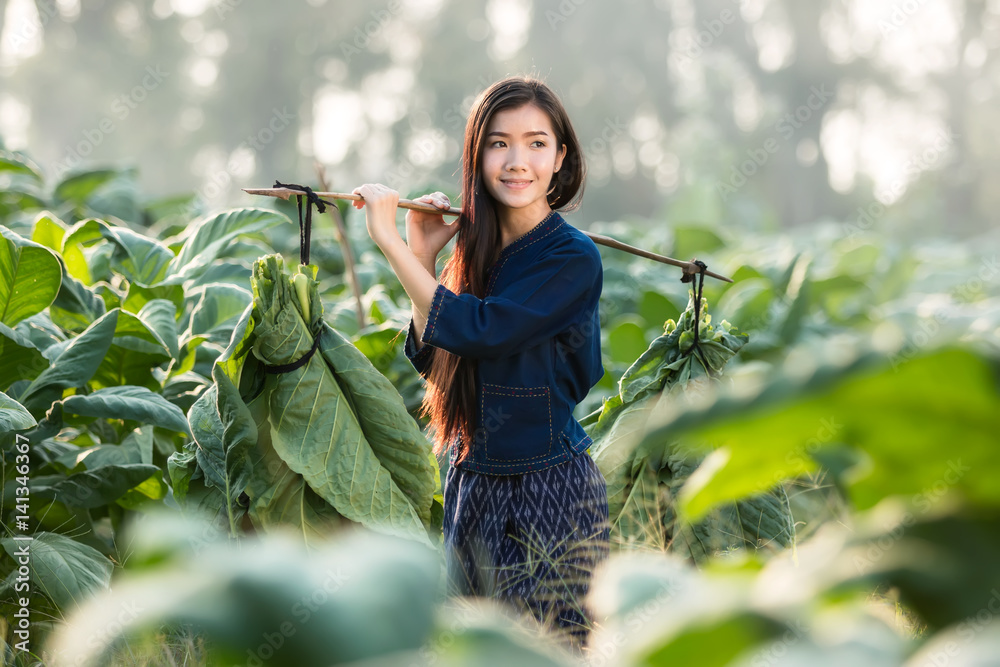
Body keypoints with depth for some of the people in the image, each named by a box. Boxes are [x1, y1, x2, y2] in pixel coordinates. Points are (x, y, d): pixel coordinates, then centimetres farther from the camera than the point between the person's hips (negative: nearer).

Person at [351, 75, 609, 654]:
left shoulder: (573, 258, -15)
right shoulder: (473, 248, 4)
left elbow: (476, 329, -26)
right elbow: (432, 359, 5)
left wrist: (390, 241, -21)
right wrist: (423, 255, -3)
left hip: (549, 495, -7)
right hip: (473, 485, 7)